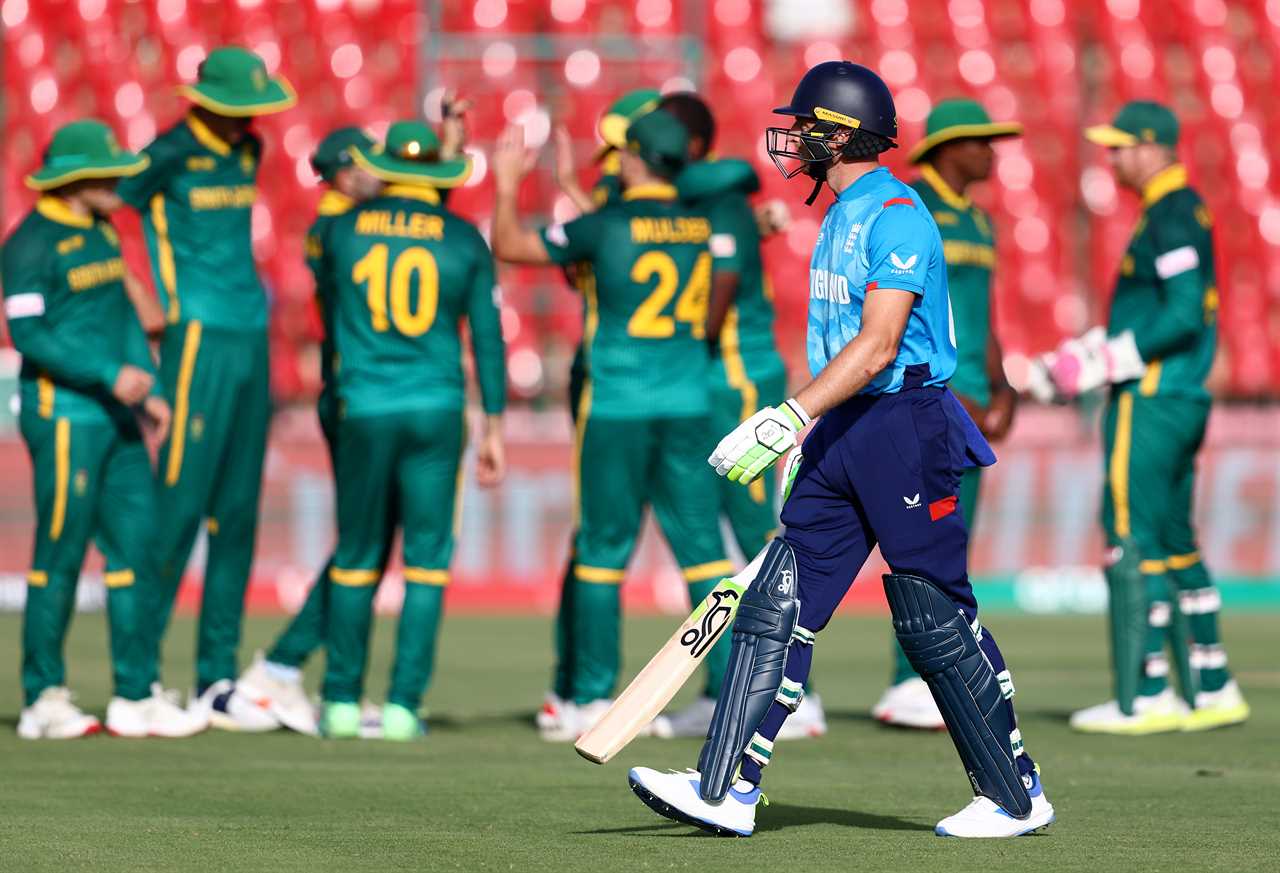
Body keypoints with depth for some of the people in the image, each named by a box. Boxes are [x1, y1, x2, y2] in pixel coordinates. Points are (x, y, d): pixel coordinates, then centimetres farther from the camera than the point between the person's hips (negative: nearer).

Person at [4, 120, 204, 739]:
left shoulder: (101, 232, 16)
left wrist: (149, 391, 11)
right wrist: (110, 375, -19)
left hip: (116, 417, 8)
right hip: (62, 413, -8)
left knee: (136, 545, 5)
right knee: (60, 554, -5)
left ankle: (135, 697, 9)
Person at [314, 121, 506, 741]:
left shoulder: (343, 229, 2)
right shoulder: (463, 239, 2)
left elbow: (326, 281, 21)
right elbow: (487, 336, 4)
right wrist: (493, 427, 9)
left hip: (364, 410, 1)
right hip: (439, 410, -1)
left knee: (356, 557, 9)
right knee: (427, 557, 4)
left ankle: (342, 702, 10)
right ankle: (403, 706, 0)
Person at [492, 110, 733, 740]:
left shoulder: (605, 226, -8)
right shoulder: (703, 227, 4)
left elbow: (509, 246, 1)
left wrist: (507, 183, 15)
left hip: (616, 406, -3)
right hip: (688, 405, 3)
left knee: (603, 549, 4)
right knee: (702, 545, 4)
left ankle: (593, 697, 4)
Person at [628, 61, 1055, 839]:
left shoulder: (897, 215, -14)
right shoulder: (841, 218, 17)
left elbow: (877, 346, -23)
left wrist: (791, 419, -29)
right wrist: (802, 430, 22)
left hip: (905, 427, -9)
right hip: (840, 432, 9)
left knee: (935, 620, -4)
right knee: (777, 604, 1)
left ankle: (1018, 797, 8)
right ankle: (728, 790, -2)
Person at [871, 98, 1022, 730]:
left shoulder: (977, 222, 19)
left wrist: (1000, 392, 4)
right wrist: (945, 393, -18)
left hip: (968, 402, 9)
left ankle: (927, 689, 9)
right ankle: (908, 688, -12)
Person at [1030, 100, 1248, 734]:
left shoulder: (1173, 217, -14)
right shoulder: (1178, 213, 18)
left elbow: (1184, 317, -23)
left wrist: (1104, 363, -20)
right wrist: (1079, 352, 17)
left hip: (1151, 401, -10)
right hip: (1181, 398, 10)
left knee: (1134, 542, -8)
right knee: (1174, 544, 13)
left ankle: (1146, 698, -7)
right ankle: (1211, 691, 15)